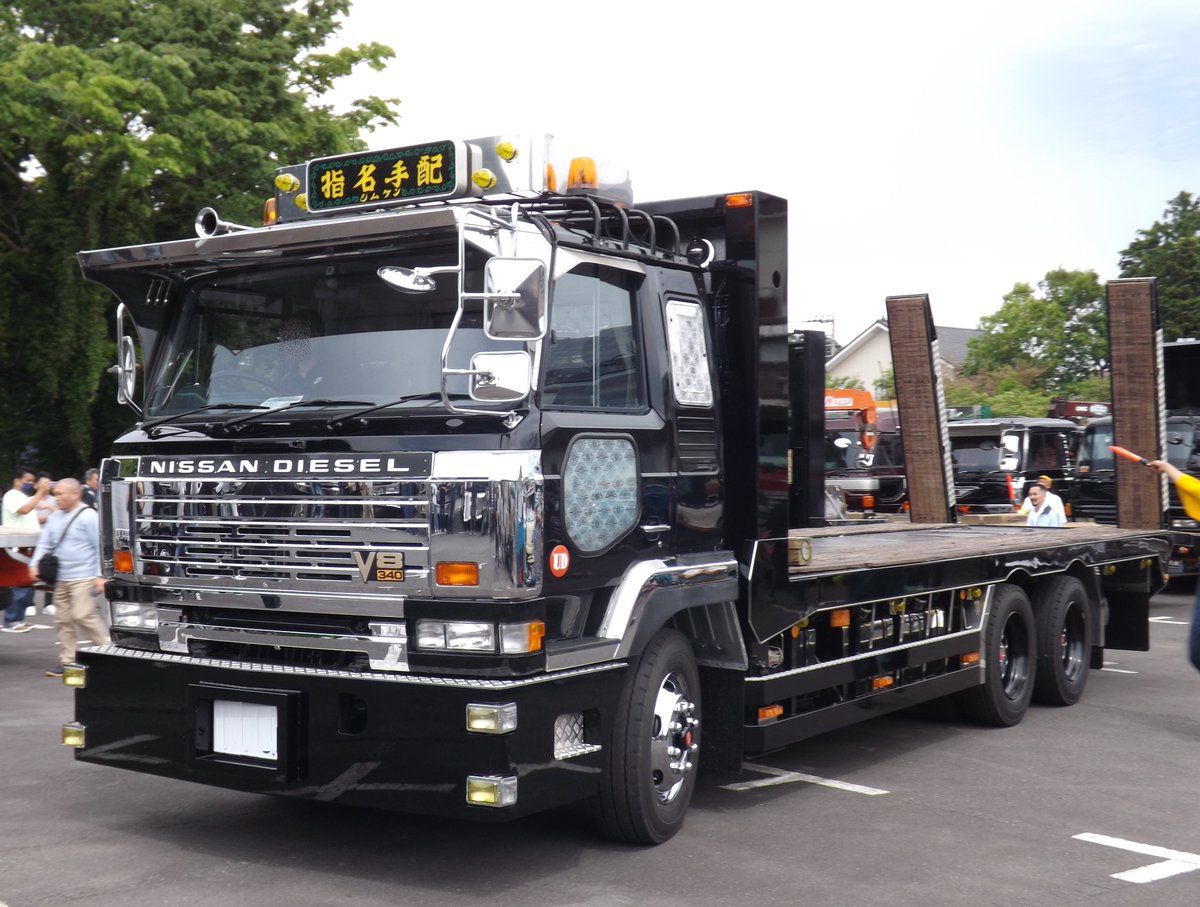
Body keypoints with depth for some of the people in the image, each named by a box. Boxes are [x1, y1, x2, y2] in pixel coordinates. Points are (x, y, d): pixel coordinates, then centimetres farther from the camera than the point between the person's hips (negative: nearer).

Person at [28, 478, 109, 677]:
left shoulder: (88, 516, -9)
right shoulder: (55, 517, 12)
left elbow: (99, 547, -11)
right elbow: (45, 543, 17)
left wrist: (99, 575, -15)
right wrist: (35, 564, 1)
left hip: (82, 577, -8)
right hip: (61, 578, 8)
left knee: (83, 615, -15)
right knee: (62, 620, 8)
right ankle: (66, 661, 14)